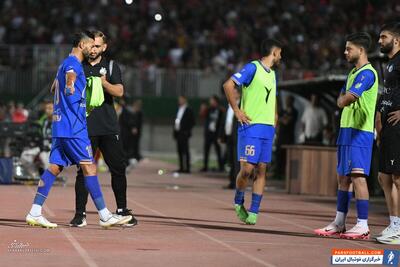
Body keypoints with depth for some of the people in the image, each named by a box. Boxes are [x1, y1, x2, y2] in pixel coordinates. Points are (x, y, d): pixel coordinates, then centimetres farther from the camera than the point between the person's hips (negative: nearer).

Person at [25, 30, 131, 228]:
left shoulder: (66, 64, 21)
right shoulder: (72, 64, -11)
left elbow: (54, 88, 35)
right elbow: (69, 90, -24)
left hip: (61, 125, 10)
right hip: (73, 127, -10)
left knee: (55, 167, 6)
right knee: (89, 167, -7)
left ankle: (35, 213, 3)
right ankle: (104, 216, -6)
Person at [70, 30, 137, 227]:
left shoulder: (111, 66, 9)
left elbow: (119, 92, -3)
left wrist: (104, 83, -21)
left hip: (109, 127, 1)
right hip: (85, 127, -1)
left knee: (118, 168, 2)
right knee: (83, 170, -4)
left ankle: (122, 211, 14)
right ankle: (80, 214, 1)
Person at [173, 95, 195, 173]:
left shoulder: (188, 110, -5)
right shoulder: (179, 110, 18)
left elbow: (192, 122, -8)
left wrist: (187, 131, -13)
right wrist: (175, 132, 12)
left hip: (184, 133, -8)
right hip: (178, 134, 8)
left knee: (185, 151, -8)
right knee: (180, 151, 8)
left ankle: (187, 168, -9)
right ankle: (181, 168, 12)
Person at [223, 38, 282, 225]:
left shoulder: (272, 74, 20)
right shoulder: (253, 68, -5)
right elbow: (228, 85, -14)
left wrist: (274, 118, 19)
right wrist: (236, 111, -14)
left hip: (268, 128, 7)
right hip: (251, 126, -7)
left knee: (261, 170, 1)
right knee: (247, 168, -9)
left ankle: (253, 212, 2)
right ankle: (238, 202, 14)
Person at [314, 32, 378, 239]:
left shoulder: (367, 73, -13)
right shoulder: (353, 73, 19)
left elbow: (346, 99, -21)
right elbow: (341, 101, 22)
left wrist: (345, 99, 2)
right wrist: (344, 99, 0)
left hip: (360, 132, -10)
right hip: (347, 129, 10)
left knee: (358, 176, -13)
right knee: (343, 177, 11)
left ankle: (363, 226, -12)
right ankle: (339, 223, 17)